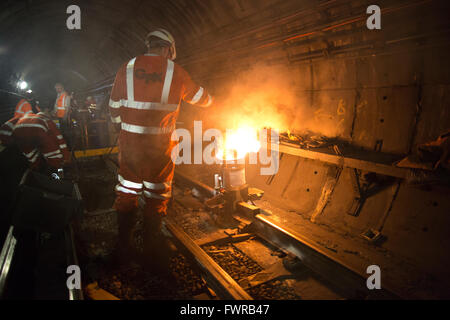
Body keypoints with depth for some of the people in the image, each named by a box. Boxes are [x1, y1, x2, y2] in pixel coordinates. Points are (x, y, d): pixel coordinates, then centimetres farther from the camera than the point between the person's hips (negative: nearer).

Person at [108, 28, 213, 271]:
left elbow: (114, 108, 8)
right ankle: (153, 255, 20)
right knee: (156, 198, 9)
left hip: (130, 143, 2)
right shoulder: (175, 71, 0)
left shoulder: (127, 68, 4)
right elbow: (200, 97, 15)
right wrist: (211, 100, 38)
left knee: (127, 193, 16)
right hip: (160, 146, -2)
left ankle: (123, 249, 29)